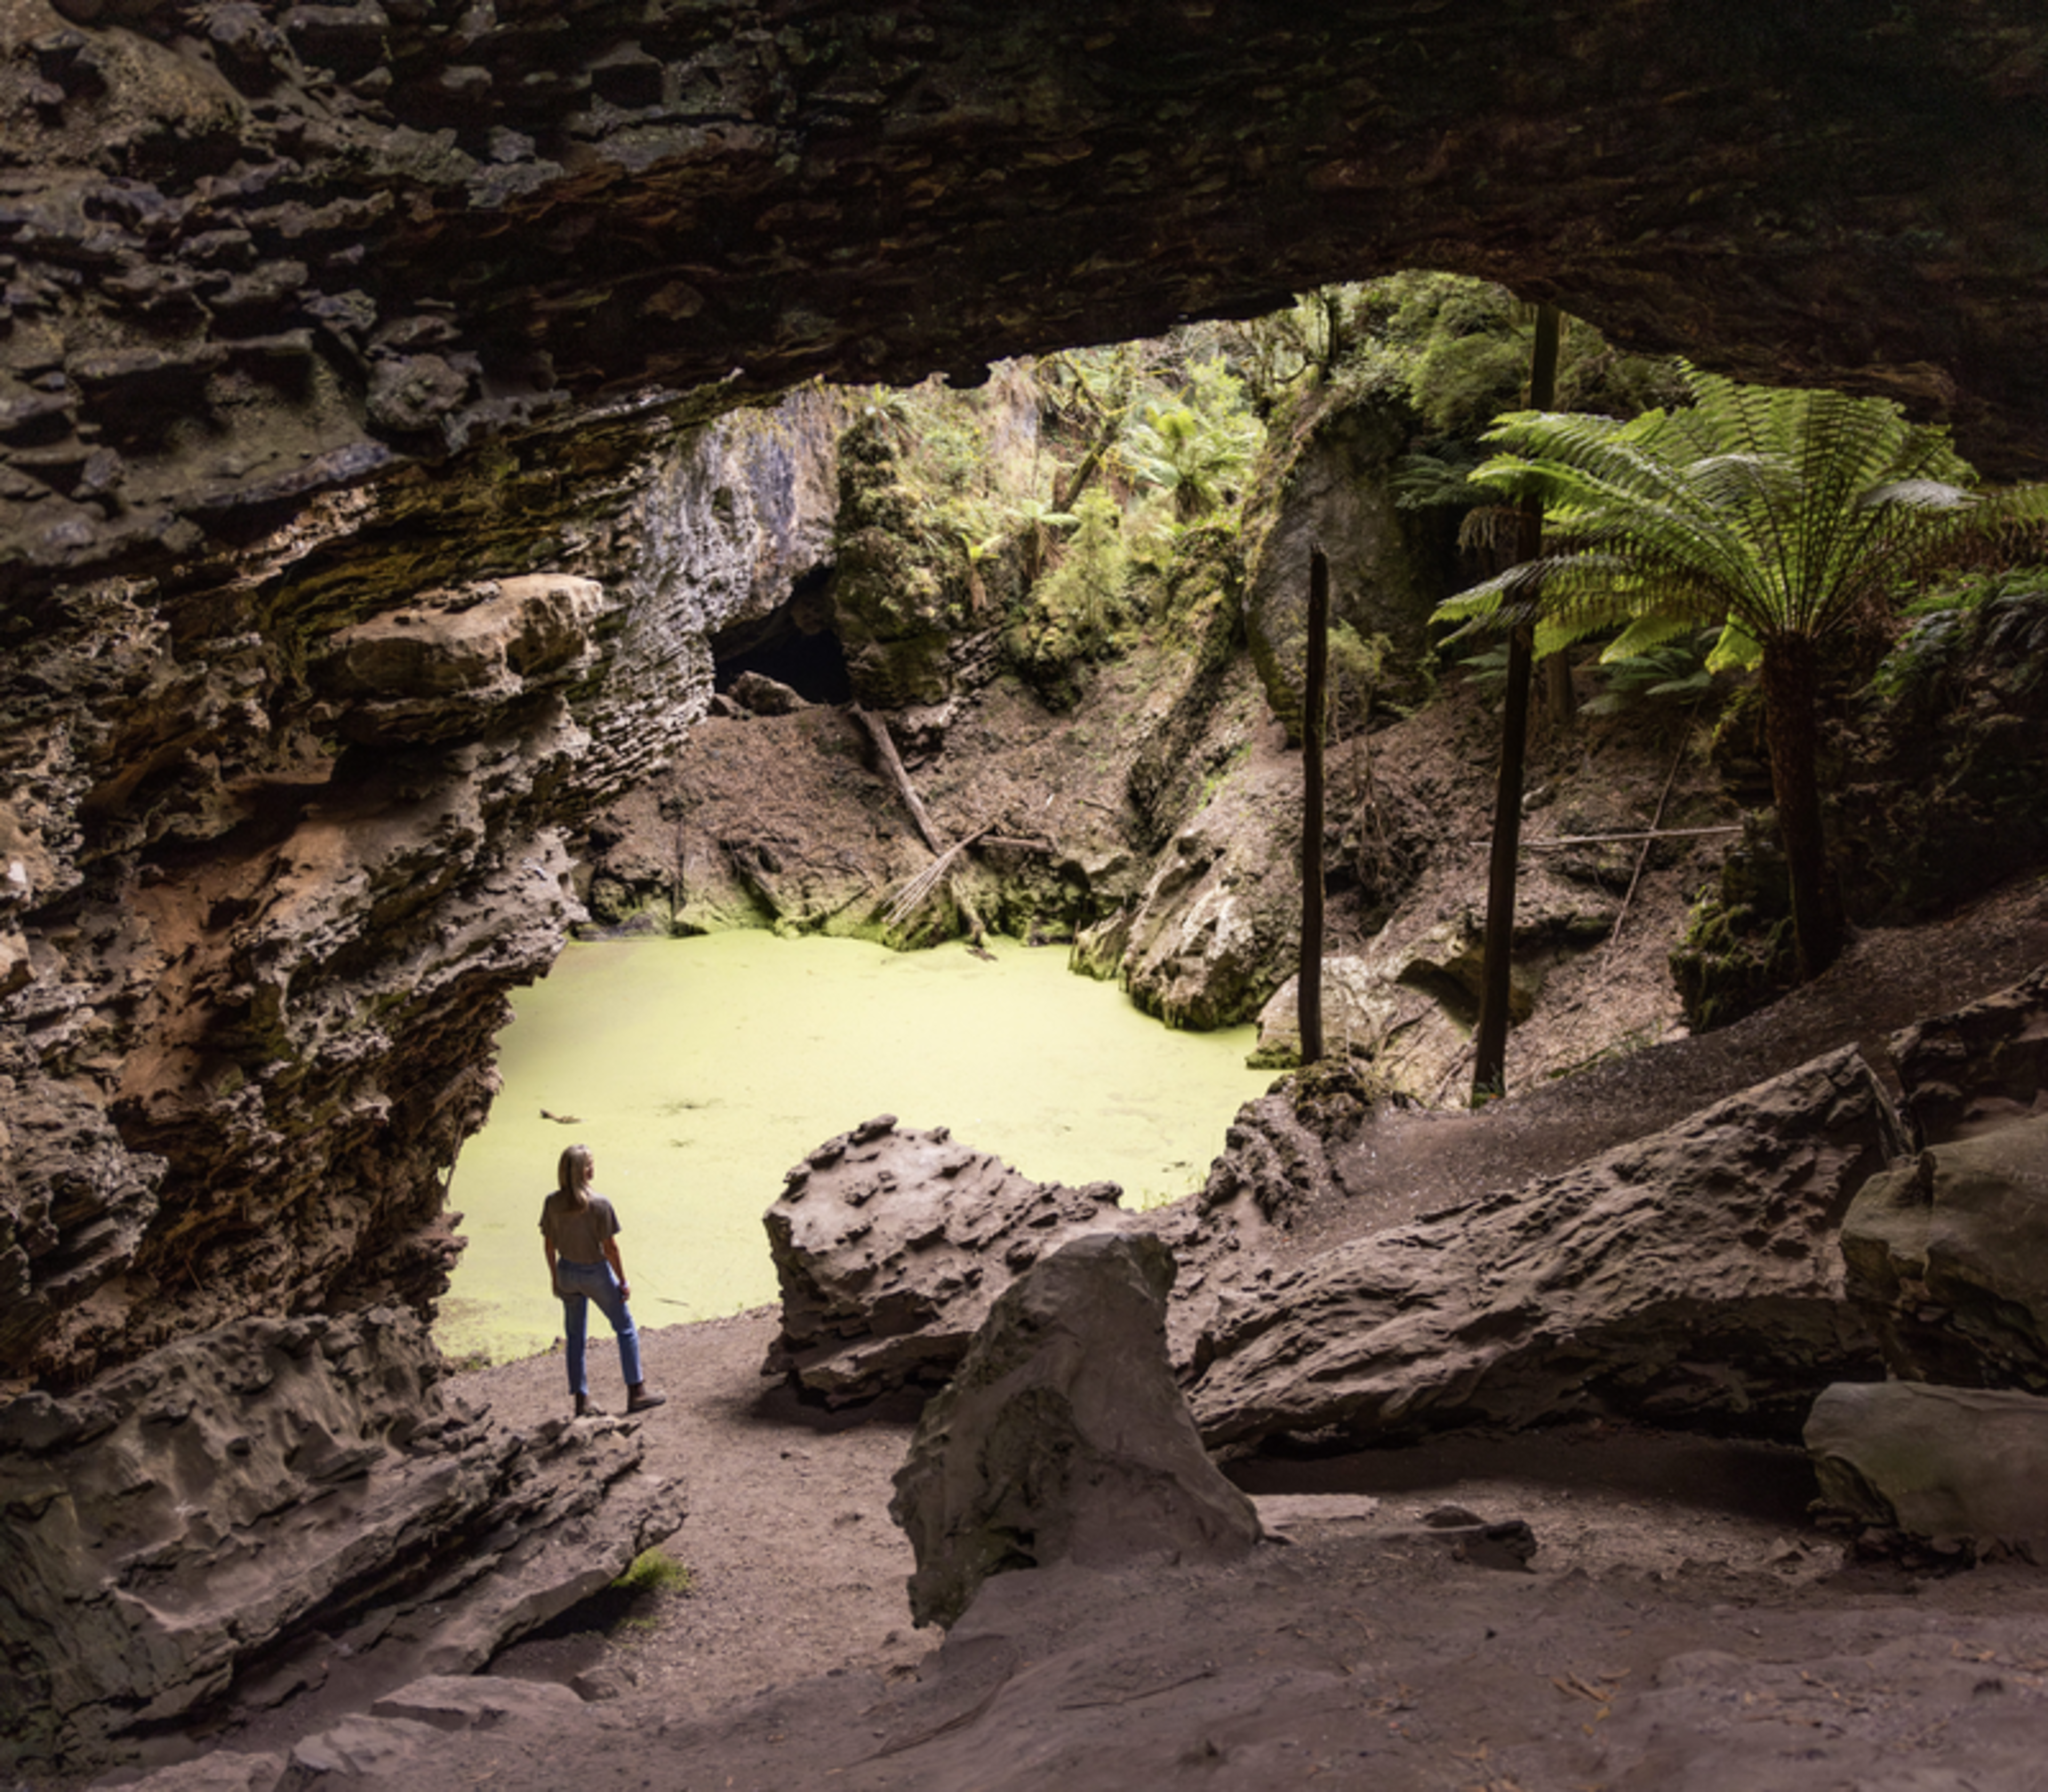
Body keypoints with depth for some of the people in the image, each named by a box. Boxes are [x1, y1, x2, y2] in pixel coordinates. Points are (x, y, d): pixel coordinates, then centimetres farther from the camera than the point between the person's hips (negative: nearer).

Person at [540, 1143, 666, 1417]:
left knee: (576, 1337, 17)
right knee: (626, 1329, 13)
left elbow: (549, 1244, 1)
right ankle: (637, 1391, 18)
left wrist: (555, 1276, 15)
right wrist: (623, 1281, -6)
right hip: (596, 1272, -4)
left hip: (567, 1272, 5)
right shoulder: (599, 1204, -23)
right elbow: (610, 1247, -17)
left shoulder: (553, 1203, -9)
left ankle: (581, 1400, 22)